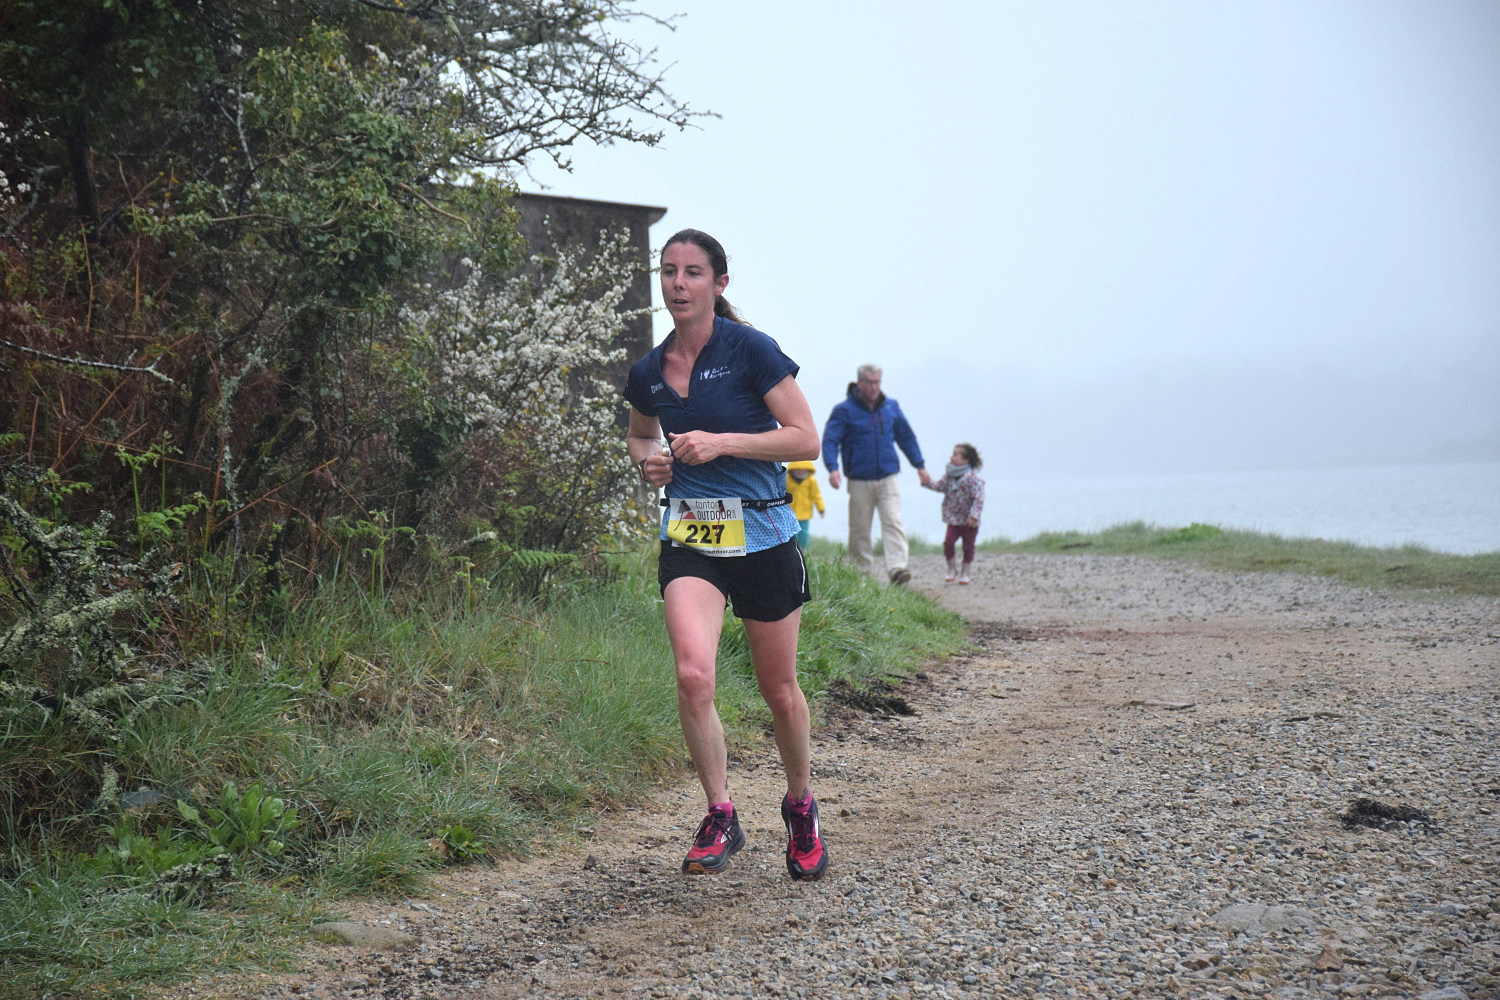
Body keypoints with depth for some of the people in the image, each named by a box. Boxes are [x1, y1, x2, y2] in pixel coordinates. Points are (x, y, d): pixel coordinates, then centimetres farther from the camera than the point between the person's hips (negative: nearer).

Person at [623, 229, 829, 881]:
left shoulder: (750, 350, -7)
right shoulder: (648, 374, 7)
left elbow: (807, 438, -9)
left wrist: (723, 443, -17)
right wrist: (647, 461, 5)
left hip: (762, 534, -2)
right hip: (688, 539, 2)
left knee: (780, 692, 8)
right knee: (693, 674, -21)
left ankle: (800, 806, 34)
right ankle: (720, 819, -6)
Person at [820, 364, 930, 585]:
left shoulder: (891, 407, 10)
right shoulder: (844, 410, -2)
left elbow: (906, 436, 20)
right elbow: (830, 440, -7)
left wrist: (920, 465, 19)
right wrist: (832, 468, -22)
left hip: (887, 479, 2)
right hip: (860, 481, -2)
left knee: (893, 522, -12)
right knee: (859, 529, 3)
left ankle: (897, 568, -20)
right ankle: (863, 573, 12)